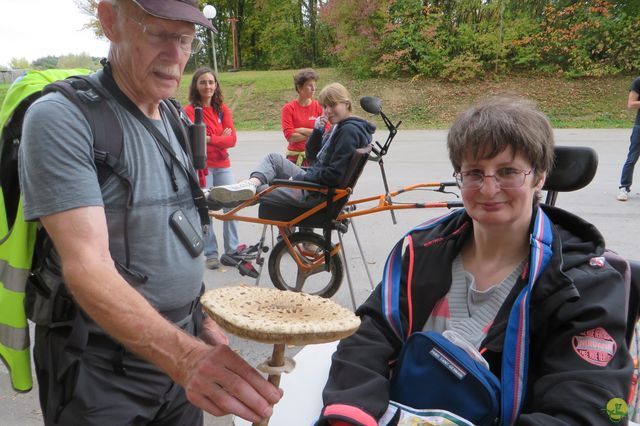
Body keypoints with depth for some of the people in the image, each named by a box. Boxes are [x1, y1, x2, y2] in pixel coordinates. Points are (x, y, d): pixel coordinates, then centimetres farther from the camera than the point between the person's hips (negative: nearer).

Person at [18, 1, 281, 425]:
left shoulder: (174, 122, 5)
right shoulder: (61, 119, -18)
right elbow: (88, 268, -29)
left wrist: (203, 320, 11)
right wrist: (185, 355, -41)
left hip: (176, 349, 7)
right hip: (101, 370, -6)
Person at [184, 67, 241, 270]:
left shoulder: (223, 109, 8)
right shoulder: (189, 110, -3)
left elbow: (232, 139, -2)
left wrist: (209, 139, -13)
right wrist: (220, 138, -8)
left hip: (222, 166, 4)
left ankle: (232, 250, 14)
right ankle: (211, 253, 10)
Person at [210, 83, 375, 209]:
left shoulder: (349, 130, -17)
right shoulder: (338, 127, 14)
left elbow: (335, 175, -24)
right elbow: (312, 157, 16)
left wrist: (299, 179, -16)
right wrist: (317, 131, -2)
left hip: (318, 194, -10)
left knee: (258, 191, -12)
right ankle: (251, 183, -17)